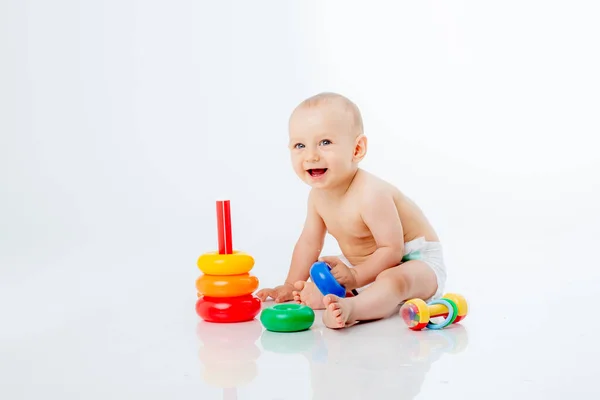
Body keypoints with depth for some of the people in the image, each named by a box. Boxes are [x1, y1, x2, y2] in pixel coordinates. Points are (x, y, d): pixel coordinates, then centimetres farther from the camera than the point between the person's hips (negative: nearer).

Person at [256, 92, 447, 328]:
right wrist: (291, 286, 1)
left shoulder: (370, 194, -31)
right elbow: (309, 243, 5)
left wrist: (354, 277, -28)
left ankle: (350, 308, -63)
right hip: (366, 266, 9)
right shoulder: (318, 194, -5)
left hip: (415, 261, -9)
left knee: (393, 280, -40)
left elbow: (392, 249, -29)